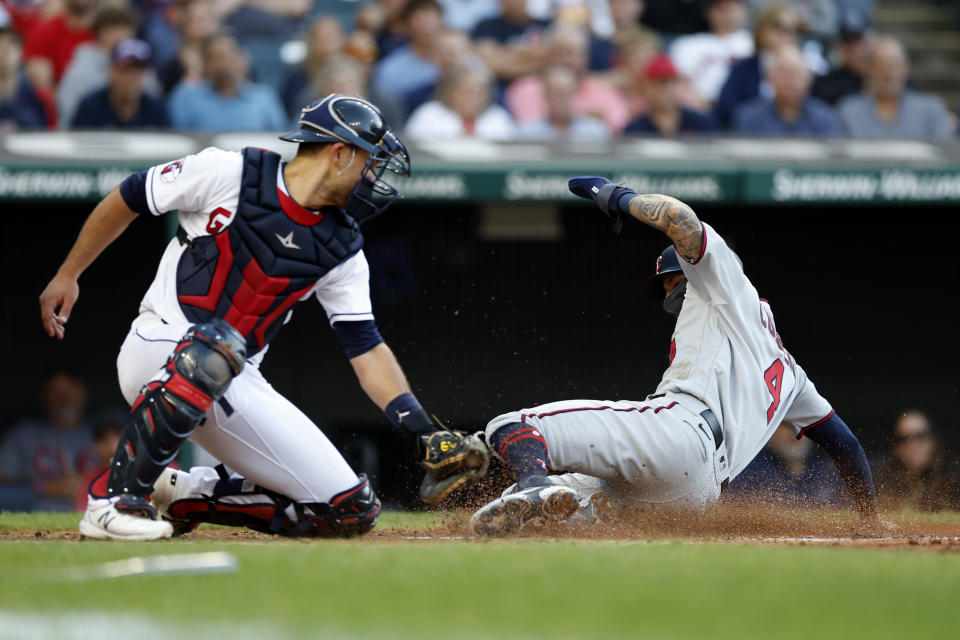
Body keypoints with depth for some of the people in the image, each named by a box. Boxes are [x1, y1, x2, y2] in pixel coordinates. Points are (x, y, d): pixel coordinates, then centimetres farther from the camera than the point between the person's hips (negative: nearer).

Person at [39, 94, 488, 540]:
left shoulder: (342, 250, 3)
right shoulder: (229, 174, -11)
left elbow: (366, 348, 2)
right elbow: (129, 199, 0)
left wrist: (425, 433, -10)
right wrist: (67, 276, 2)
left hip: (236, 386, 5)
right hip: (157, 349, -5)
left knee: (352, 511, -5)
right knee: (216, 347, -43)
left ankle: (182, 496, 6)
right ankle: (114, 497, -31)